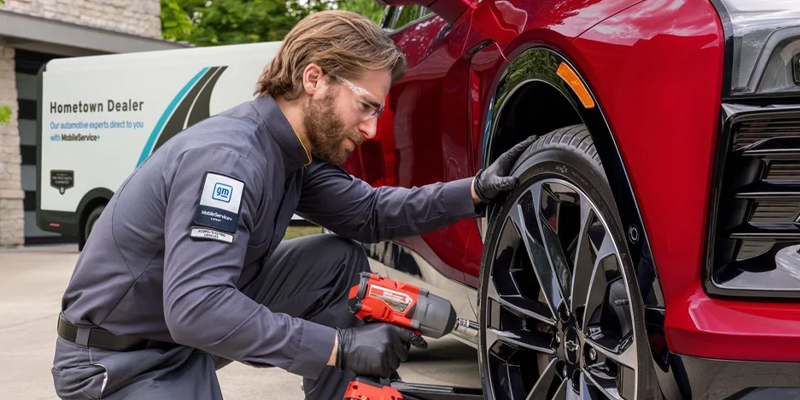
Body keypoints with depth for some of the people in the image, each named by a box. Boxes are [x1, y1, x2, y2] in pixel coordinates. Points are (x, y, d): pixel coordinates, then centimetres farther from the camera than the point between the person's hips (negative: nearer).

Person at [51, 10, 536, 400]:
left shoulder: (297, 151, -1)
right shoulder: (228, 157, -29)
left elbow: (368, 212, 11)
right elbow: (194, 309, -37)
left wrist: (474, 191, -3)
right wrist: (340, 345, -34)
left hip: (194, 321, 9)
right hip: (118, 361, -9)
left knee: (342, 261, 3)